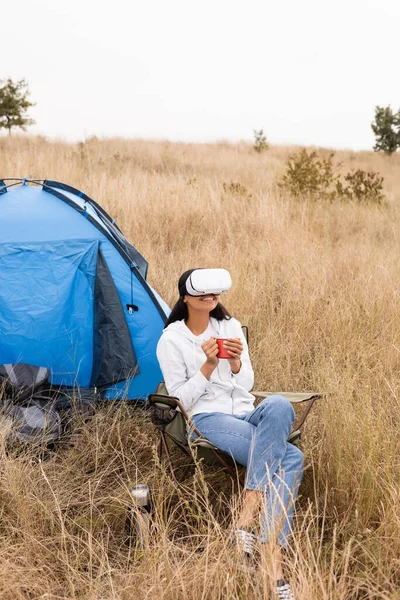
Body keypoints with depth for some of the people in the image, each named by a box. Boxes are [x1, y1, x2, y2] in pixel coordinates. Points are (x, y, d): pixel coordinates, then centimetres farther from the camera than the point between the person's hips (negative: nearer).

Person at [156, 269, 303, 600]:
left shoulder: (231, 326, 12)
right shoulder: (171, 340, -1)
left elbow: (247, 385, 12)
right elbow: (181, 399, -3)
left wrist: (236, 363, -9)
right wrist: (208, 366, -15)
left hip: (247, 414, 5)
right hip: (209, 418, -5)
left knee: (278, 405, -34)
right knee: (289, 457, -30)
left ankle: (247, 520, -36)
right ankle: (274, 560, -32)